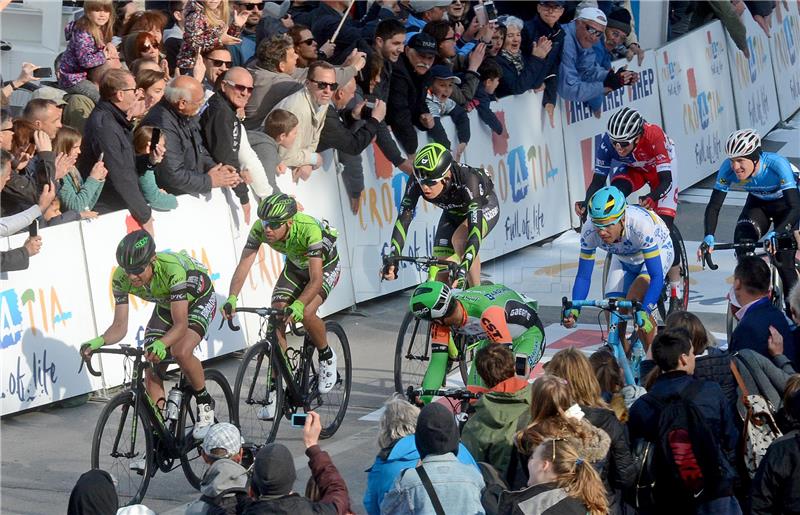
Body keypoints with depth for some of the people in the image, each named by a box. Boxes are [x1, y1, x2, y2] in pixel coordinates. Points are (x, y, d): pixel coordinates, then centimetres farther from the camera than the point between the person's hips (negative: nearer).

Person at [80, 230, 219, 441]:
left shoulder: (172, 269, -41)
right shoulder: (121, 278, -26)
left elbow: (180, 325, -42)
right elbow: (120, 326, -21)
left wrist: (160, 344, -61)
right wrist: (99, 341, -42)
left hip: (199, 299, -6)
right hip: (166, 304, 6)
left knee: (180, 351, -31)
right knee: (152, 365, -8)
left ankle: (205, 403, -5)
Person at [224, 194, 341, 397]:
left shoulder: (309, 229, -40)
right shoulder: (259, 229, -28)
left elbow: (316, 279, -42)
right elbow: (243, 264, -28)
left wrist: (298, 306, -58)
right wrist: (231, 299, -44)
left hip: (325, 266, -5)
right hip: (295, 265, 5)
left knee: (306, 314, -28)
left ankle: (327, 357, 2)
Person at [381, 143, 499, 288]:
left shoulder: (467, 180, -42)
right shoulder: (416, 182, -31)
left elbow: (475, 228, -49)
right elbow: (403, 219, -31)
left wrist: (464, 267, -59)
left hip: (484, 206, -5)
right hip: (453, 212, 5)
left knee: (460, 239, -32)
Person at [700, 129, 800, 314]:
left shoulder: (777, 165, -39)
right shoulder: (728, 168, -28)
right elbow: (714, 205, -25)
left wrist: (776, 234, -58)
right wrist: (709, 236, -43)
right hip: (758, 203, 3)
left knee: (784, 260, -15)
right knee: (742, 242, -25)